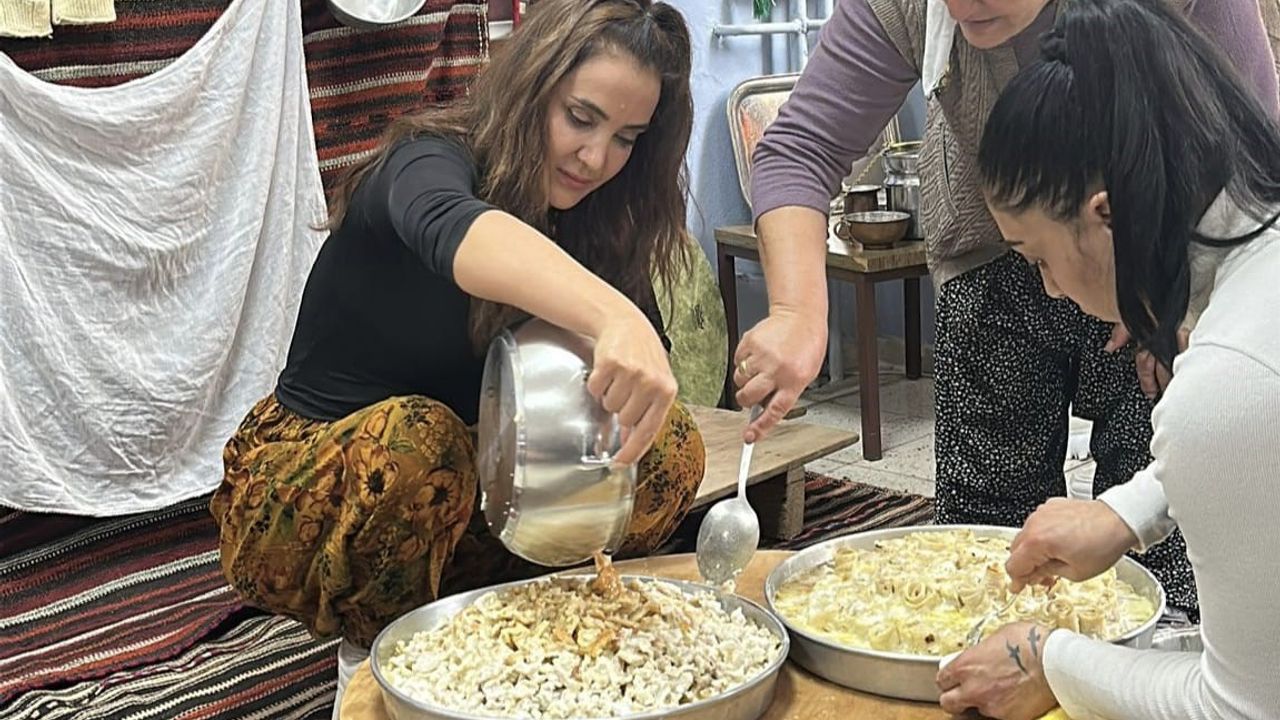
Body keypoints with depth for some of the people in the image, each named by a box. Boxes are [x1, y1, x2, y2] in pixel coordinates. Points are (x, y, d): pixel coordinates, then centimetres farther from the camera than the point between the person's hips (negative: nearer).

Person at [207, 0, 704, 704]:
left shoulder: (590, 222, -1)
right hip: (296, 497, -5)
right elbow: (451, 230, -47)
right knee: (415, 435, -37)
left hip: (461, 491, 5)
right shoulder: (429, 161, -21)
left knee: (670, 443, -14)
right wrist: (614, 320, -65)